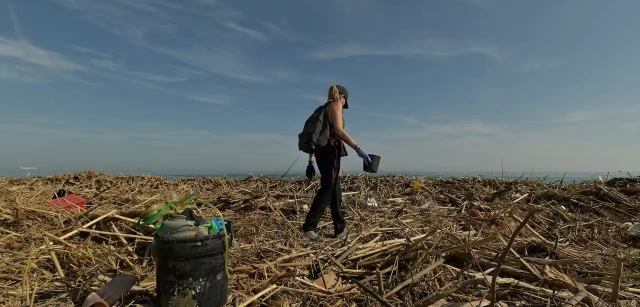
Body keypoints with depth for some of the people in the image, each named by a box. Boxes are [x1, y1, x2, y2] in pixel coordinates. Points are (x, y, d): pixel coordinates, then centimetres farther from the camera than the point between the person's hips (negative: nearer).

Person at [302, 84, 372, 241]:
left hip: (322, 151, 9)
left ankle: (340, 228, 19)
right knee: (327, 189, -9)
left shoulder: (323, 109, 23)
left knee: (335, 190, 13)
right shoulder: (336, 105, -1)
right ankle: (309, 227, -14)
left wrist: (310, 161, 20)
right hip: (331, 151, -9)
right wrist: (358, 148, -23)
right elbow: (338, 130, -19)